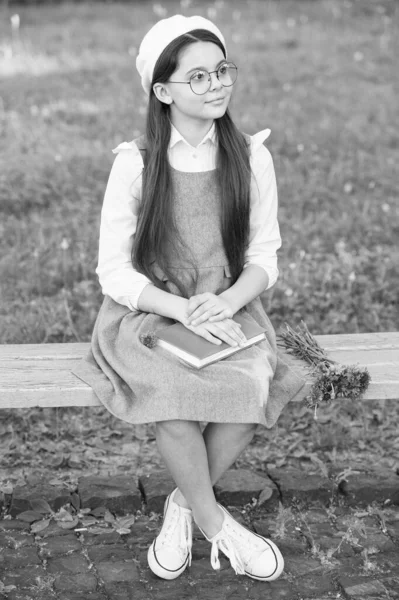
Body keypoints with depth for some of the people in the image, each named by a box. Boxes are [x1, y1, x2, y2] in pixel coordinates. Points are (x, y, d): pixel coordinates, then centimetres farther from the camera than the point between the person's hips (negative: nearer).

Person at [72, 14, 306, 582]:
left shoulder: (252, 157, 0)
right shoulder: (135, 163, -7)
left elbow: (265, 255, 3)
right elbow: (114, 270, -7)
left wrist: (228, 301, -18)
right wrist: (184, 309, -21)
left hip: (229, 311, 2)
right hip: (149, 315, -2)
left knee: (252, 392, -28)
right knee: (176, 399, -32)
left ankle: (184, 504, 0)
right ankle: (215, 524, -5)